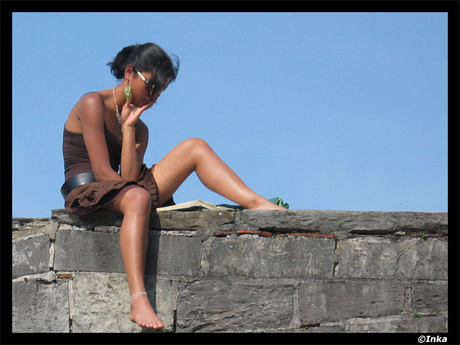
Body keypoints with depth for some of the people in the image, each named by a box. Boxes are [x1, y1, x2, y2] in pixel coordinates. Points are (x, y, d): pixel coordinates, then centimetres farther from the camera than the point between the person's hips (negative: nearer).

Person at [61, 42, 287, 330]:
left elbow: (129, 176, -1)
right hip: (88, 194, -7)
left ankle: (258, 204, -21)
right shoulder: (93, 104, -3)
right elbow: (102, 171, -12)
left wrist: (128, 127, -3)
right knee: (137, 197, -42)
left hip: (122, 194, 7)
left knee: (194, 147, -6)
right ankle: (139, 301, -57)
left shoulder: (139, 129, 18)